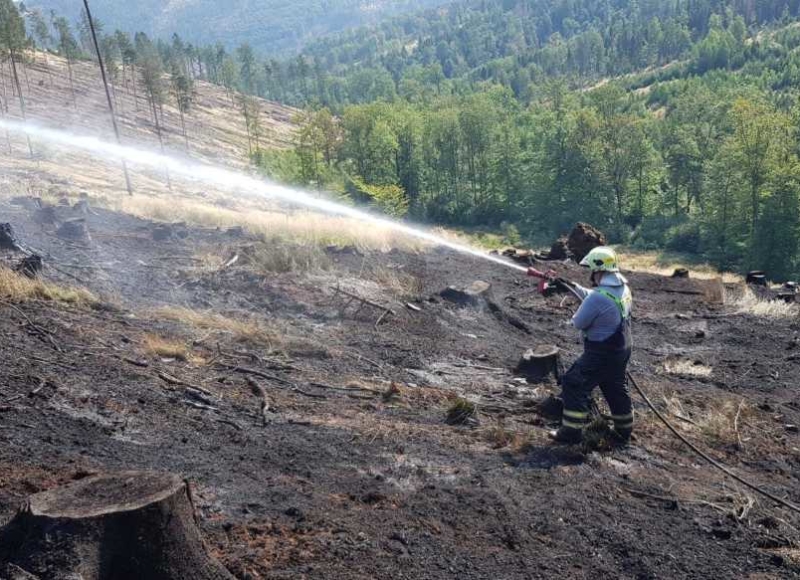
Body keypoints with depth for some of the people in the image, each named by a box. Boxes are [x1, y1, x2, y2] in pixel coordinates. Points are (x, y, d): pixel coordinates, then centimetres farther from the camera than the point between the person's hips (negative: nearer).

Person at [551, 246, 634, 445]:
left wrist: (575, 317, 6)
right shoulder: (623, 287, 1)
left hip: (601, 354, -8)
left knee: (574, 385, 3)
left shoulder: (598, 297, -27)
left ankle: (572, 432, 8)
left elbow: (578, 323, -15)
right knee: (617, 389, 23)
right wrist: (575, 287, 17)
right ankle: (624, 431, 35)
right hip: (621, 350, 9)